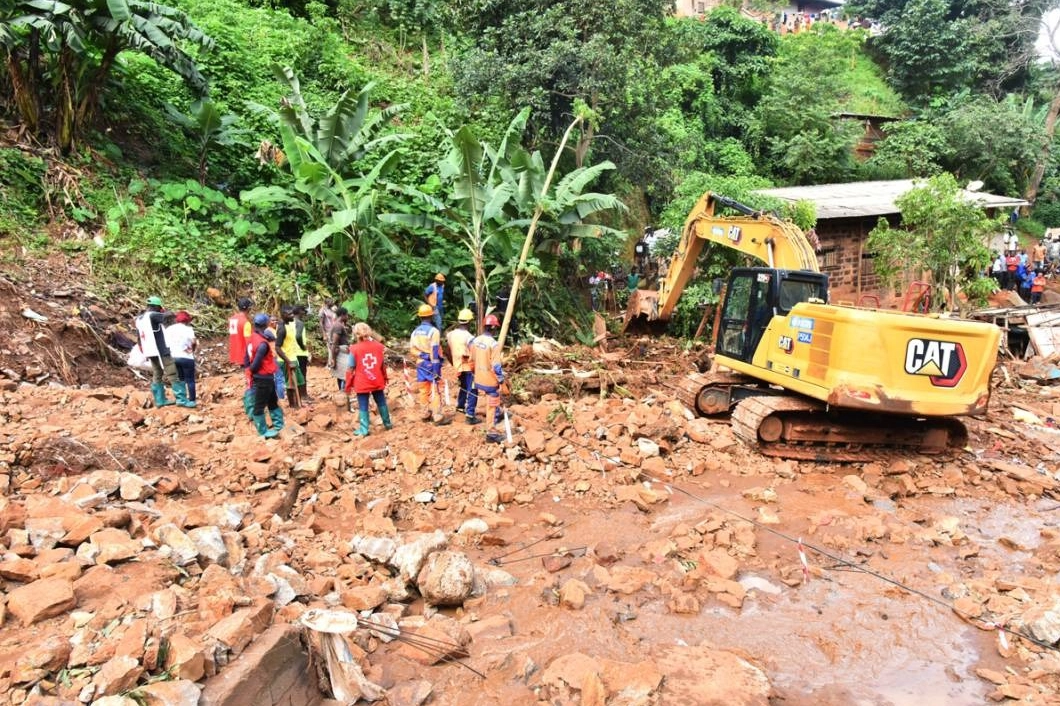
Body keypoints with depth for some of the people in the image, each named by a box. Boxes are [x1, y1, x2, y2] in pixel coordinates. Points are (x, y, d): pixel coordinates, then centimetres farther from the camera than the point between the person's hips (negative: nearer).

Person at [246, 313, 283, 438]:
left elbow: (248, 358, 8)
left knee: (273, 402, 20)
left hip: (266, 378, 9)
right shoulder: (263, 344, -24)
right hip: (263, 378, -9)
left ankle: (278, 426, 30)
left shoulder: (253, 338, 5)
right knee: (260, 405, 4)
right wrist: (251, 369, -2)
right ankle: (263, 432, 15)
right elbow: (256, 364, -22)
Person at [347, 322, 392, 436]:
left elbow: (351, 368, -9)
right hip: (377, 381, 3)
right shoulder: (378, 346, -2)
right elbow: (383, 364, 5)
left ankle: (363, 430, 10)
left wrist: (348, 384, 1)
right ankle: (387, 424, 31)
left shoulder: (354, 349, -12)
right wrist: (385, 377, 20)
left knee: (363, 407, 5)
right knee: (381, 403, 19)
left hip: (361, 383, -3)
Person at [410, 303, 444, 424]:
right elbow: (435, 352, -17)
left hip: (420, 364, 6)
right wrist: (436, 369, -16)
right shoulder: (433, 331, -14)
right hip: (431, 364, -6)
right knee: (434, 391, -4)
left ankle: (426, 414, 21)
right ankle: (438, 417, -2)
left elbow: (411, 350, 5)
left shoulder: (415, 332, 5)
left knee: (423, 390, 12)